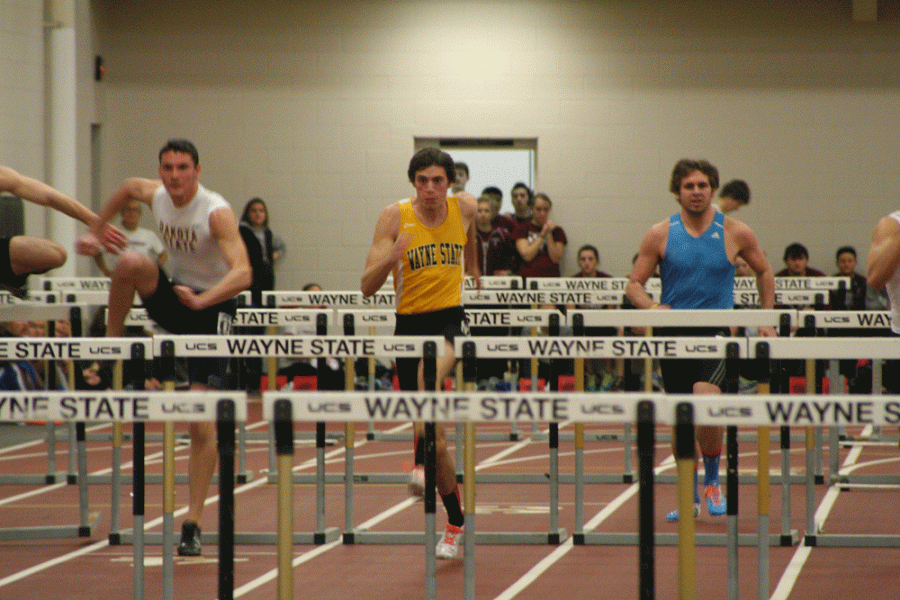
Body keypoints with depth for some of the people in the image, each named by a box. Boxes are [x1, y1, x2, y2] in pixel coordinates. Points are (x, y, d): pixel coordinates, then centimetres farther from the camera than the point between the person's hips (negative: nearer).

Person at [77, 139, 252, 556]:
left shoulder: (216, 212, -24)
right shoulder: (155, 195, -6)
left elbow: (243, 273, -36)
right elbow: (128, 187, 20)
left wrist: (202, 300, -50)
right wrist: (95, 230, 21)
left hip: (212, 307, -5)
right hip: (173, 295, 5)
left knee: (202, 423, -11)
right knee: (131, 262, -27)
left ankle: (193, 523, -5)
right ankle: (111, 343, -6)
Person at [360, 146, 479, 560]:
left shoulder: (465, 207, 0)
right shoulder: (395, 216, -7)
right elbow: (367, 287, -11)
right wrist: (390, 258, -29)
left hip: (452, 317, 0)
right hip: (410, 323, 0)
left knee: (430, 368, -38)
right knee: (437, 440, 3)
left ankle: (422, 463, -40)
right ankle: (456, 522, 20)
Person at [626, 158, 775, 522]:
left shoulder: (735, 234, 1)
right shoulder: (660, 235, 2)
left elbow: (764, 272, 17)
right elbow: (633, 285, 5)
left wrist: (767, 319, 11)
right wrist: (653, 308, -15)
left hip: (718, 333, -2)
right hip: (674, 335, 2)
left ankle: (712, 481, -3)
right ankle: (689, 496, 19)